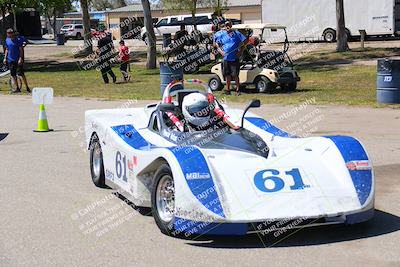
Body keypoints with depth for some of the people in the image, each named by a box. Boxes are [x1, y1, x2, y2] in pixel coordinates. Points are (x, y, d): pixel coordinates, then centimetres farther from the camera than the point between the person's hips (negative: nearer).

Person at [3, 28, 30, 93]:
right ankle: (18, 88, 14)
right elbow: (7, 49, 17)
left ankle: (27, 87, 2)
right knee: (13, 75, 6)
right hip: (10, 60, 6)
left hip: (18, 60, -5)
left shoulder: (18, 40, -7)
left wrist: (20, 59, -17)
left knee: (21, 74, -6)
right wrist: (5, 58, 11)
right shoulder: (7, 40, 9)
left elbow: (21, 50, -9)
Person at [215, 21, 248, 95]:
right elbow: (217, 43, 17)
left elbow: (245, 41, 4)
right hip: (226, 58, 2)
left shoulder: (237, 34, 2)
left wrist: (241, 51, -3)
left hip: (235, 58, -2)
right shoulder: (222, 35, 7)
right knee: (227, 75, 9)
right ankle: (228, 89, 19)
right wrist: (220, 50, 0)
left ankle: (238, 89, 8)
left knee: (235, 75, -4)